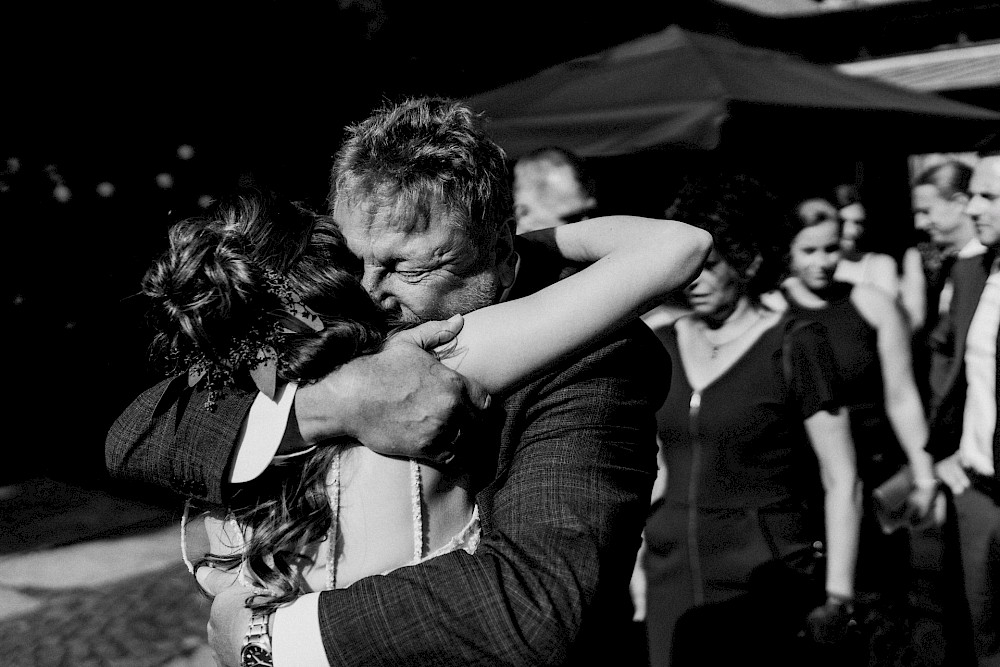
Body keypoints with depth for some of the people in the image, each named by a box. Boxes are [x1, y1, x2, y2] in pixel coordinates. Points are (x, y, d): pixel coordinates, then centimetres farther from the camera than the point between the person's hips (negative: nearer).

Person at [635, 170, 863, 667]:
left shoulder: (795, 346, -7)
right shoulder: (663, 343, 6)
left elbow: (842, 481, -7)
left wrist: (837, 597, -10)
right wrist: (636, 559, 10)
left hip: (762, 582, -4)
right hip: (672, 578, 4)